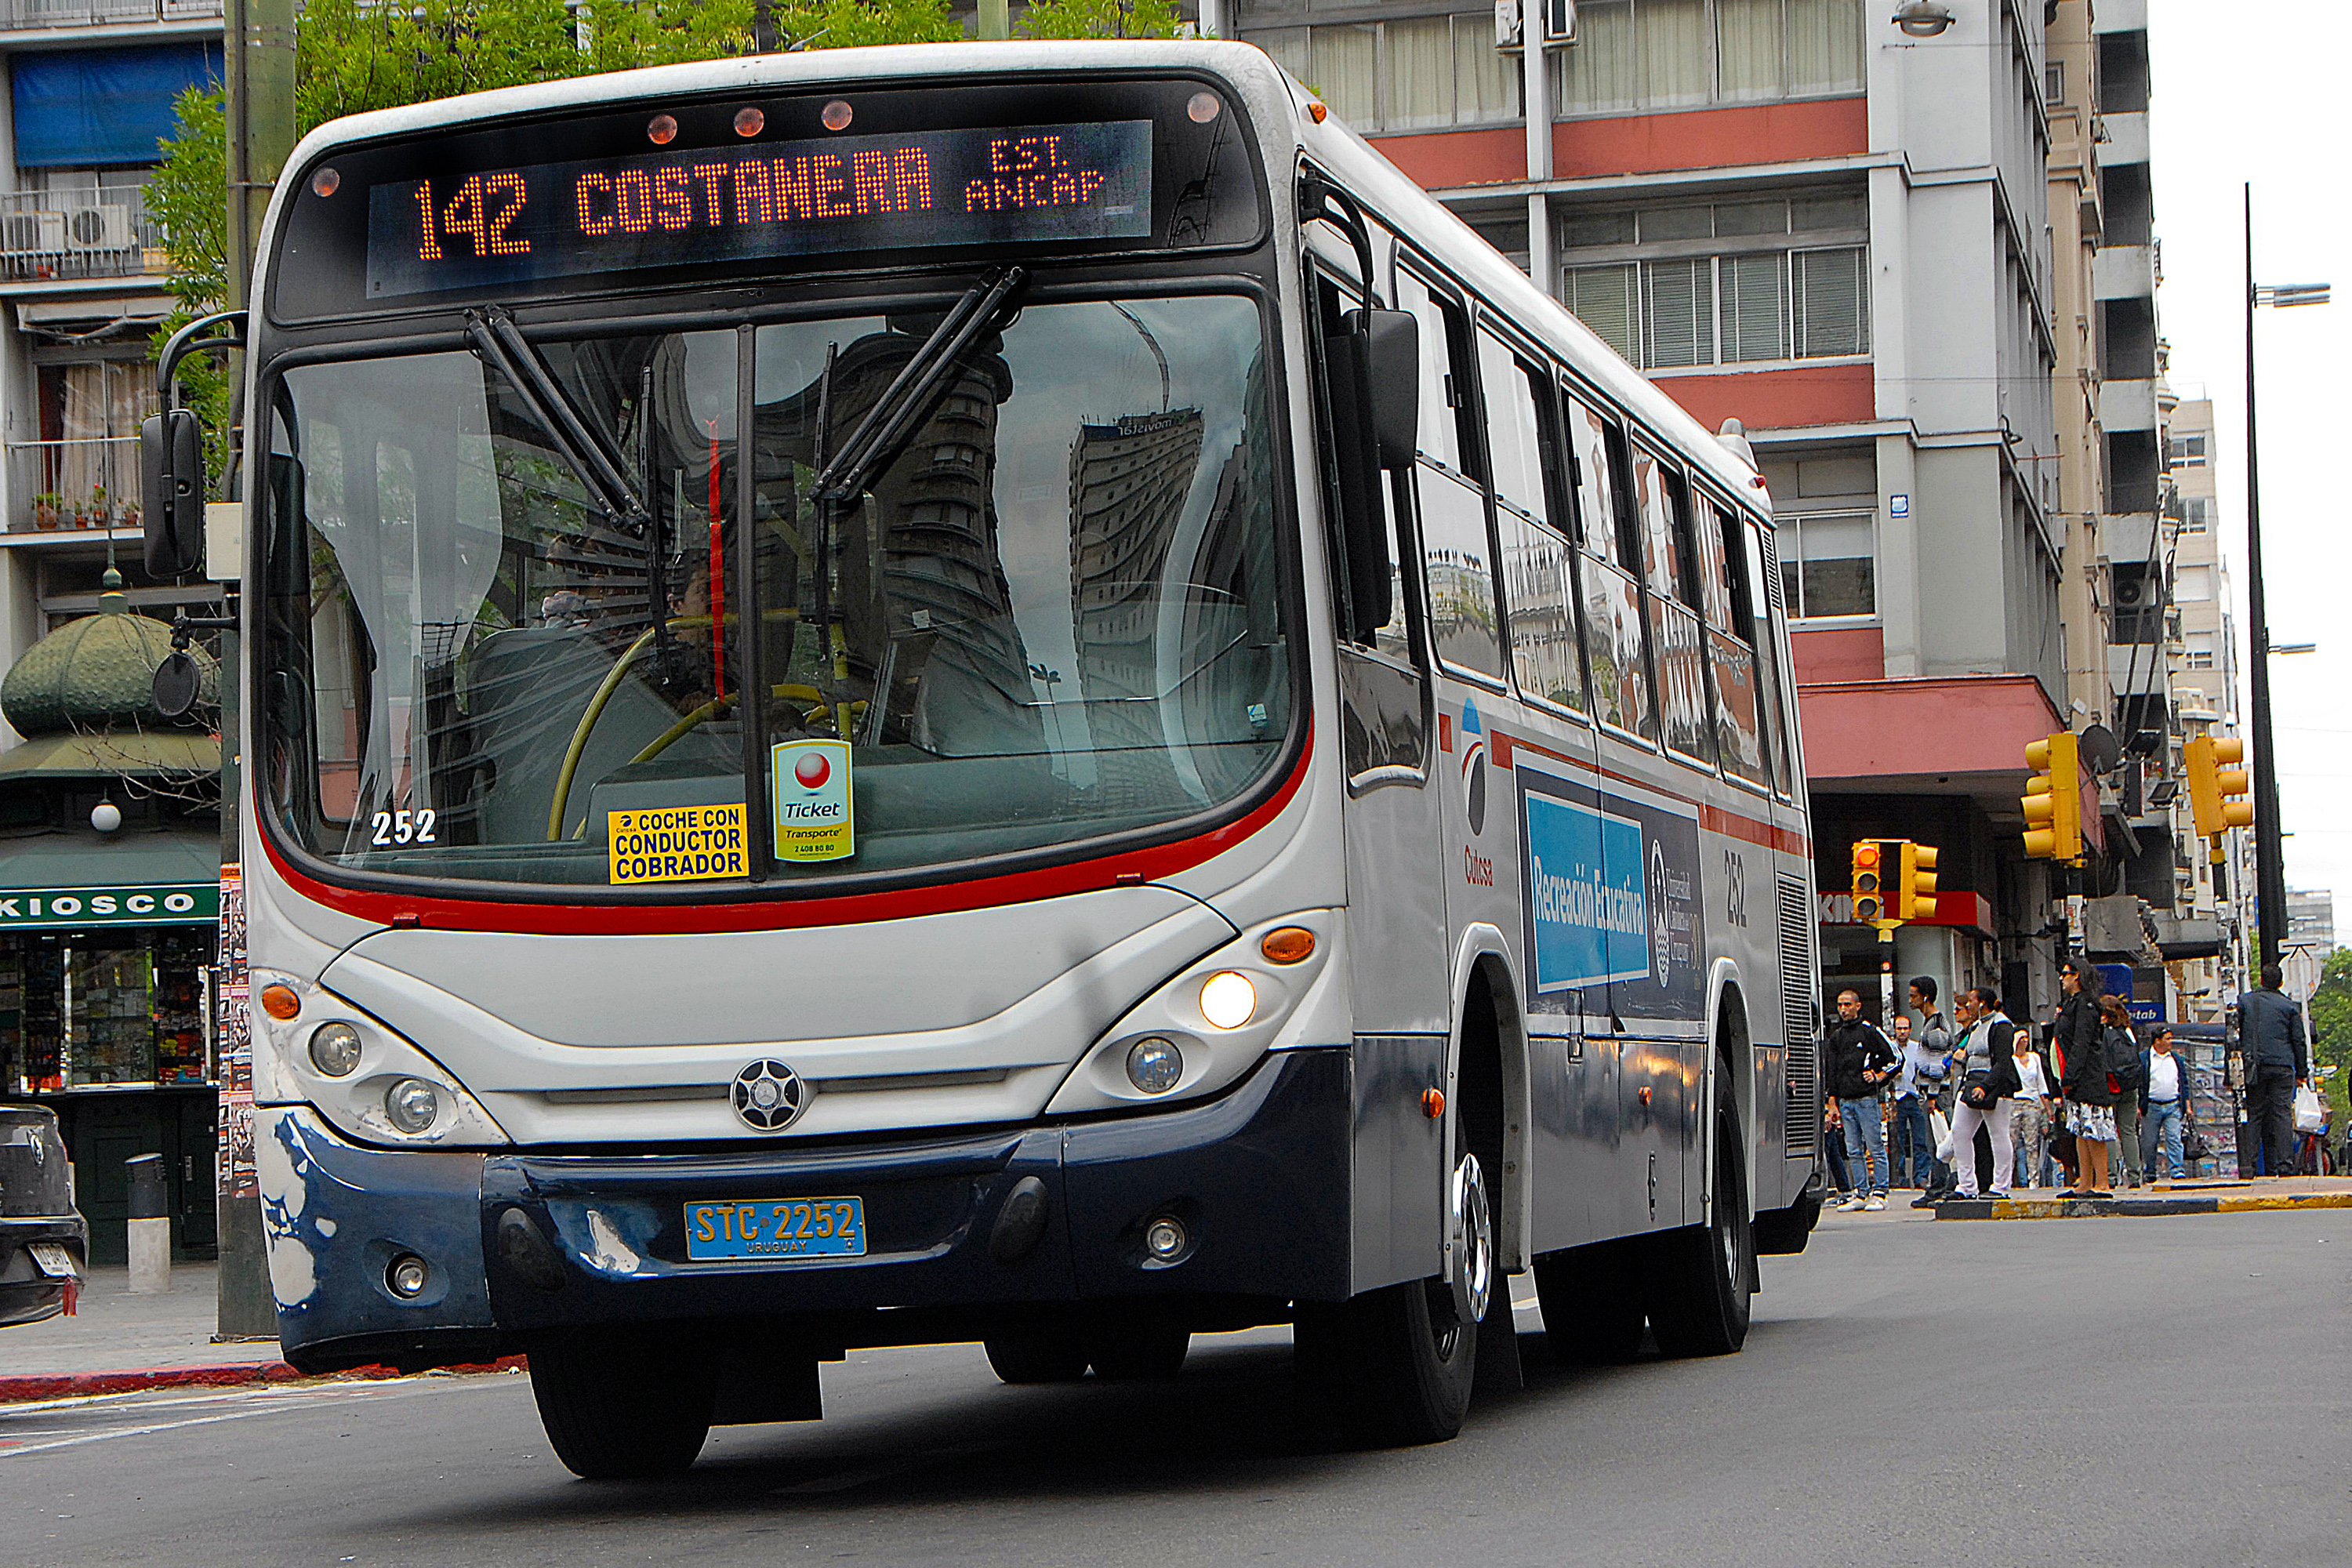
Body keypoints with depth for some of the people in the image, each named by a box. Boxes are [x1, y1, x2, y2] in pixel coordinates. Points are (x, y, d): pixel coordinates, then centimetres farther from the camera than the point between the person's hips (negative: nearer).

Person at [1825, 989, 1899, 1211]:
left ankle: (1879, 1193, -1)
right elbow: (1832, 1070, 18)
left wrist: (1879, 1076, -5)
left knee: (1875, 1148, -4)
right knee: (1854, 1151, 6)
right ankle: (1861, 1194, 9)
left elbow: (1894, 1057, 0)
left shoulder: (1869, 1030, -3)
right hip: (1845, 1100, 6)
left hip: (1866, 1098, -6)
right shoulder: (1836, 1036, 15)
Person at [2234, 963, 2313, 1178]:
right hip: (2283, 1067, 0)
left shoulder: (2245, 1001, 6)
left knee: (2255, 1114, 3)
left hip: (2255, 1068, 0)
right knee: (2283, 1113, -1)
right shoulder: (2290, 1007, 5)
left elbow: (2234, 1034, 4)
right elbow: (2300, 1041, 7)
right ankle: (2285, 1162, -8)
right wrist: (2302, 1072, 14)